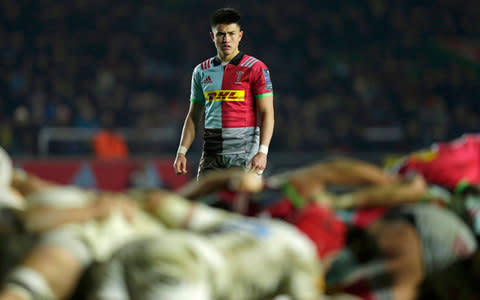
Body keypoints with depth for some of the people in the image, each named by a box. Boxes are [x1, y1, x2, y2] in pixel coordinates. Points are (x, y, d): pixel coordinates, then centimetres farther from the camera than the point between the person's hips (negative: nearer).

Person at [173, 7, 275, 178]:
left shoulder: (255, 68, -1)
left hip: (244, 153, -4)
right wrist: (182, 151, 8)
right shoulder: (201, 71, 14)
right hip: (212, 154, 4)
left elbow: (267, 114, -6)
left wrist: (262, 152, -17)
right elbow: (193, 116, 18)